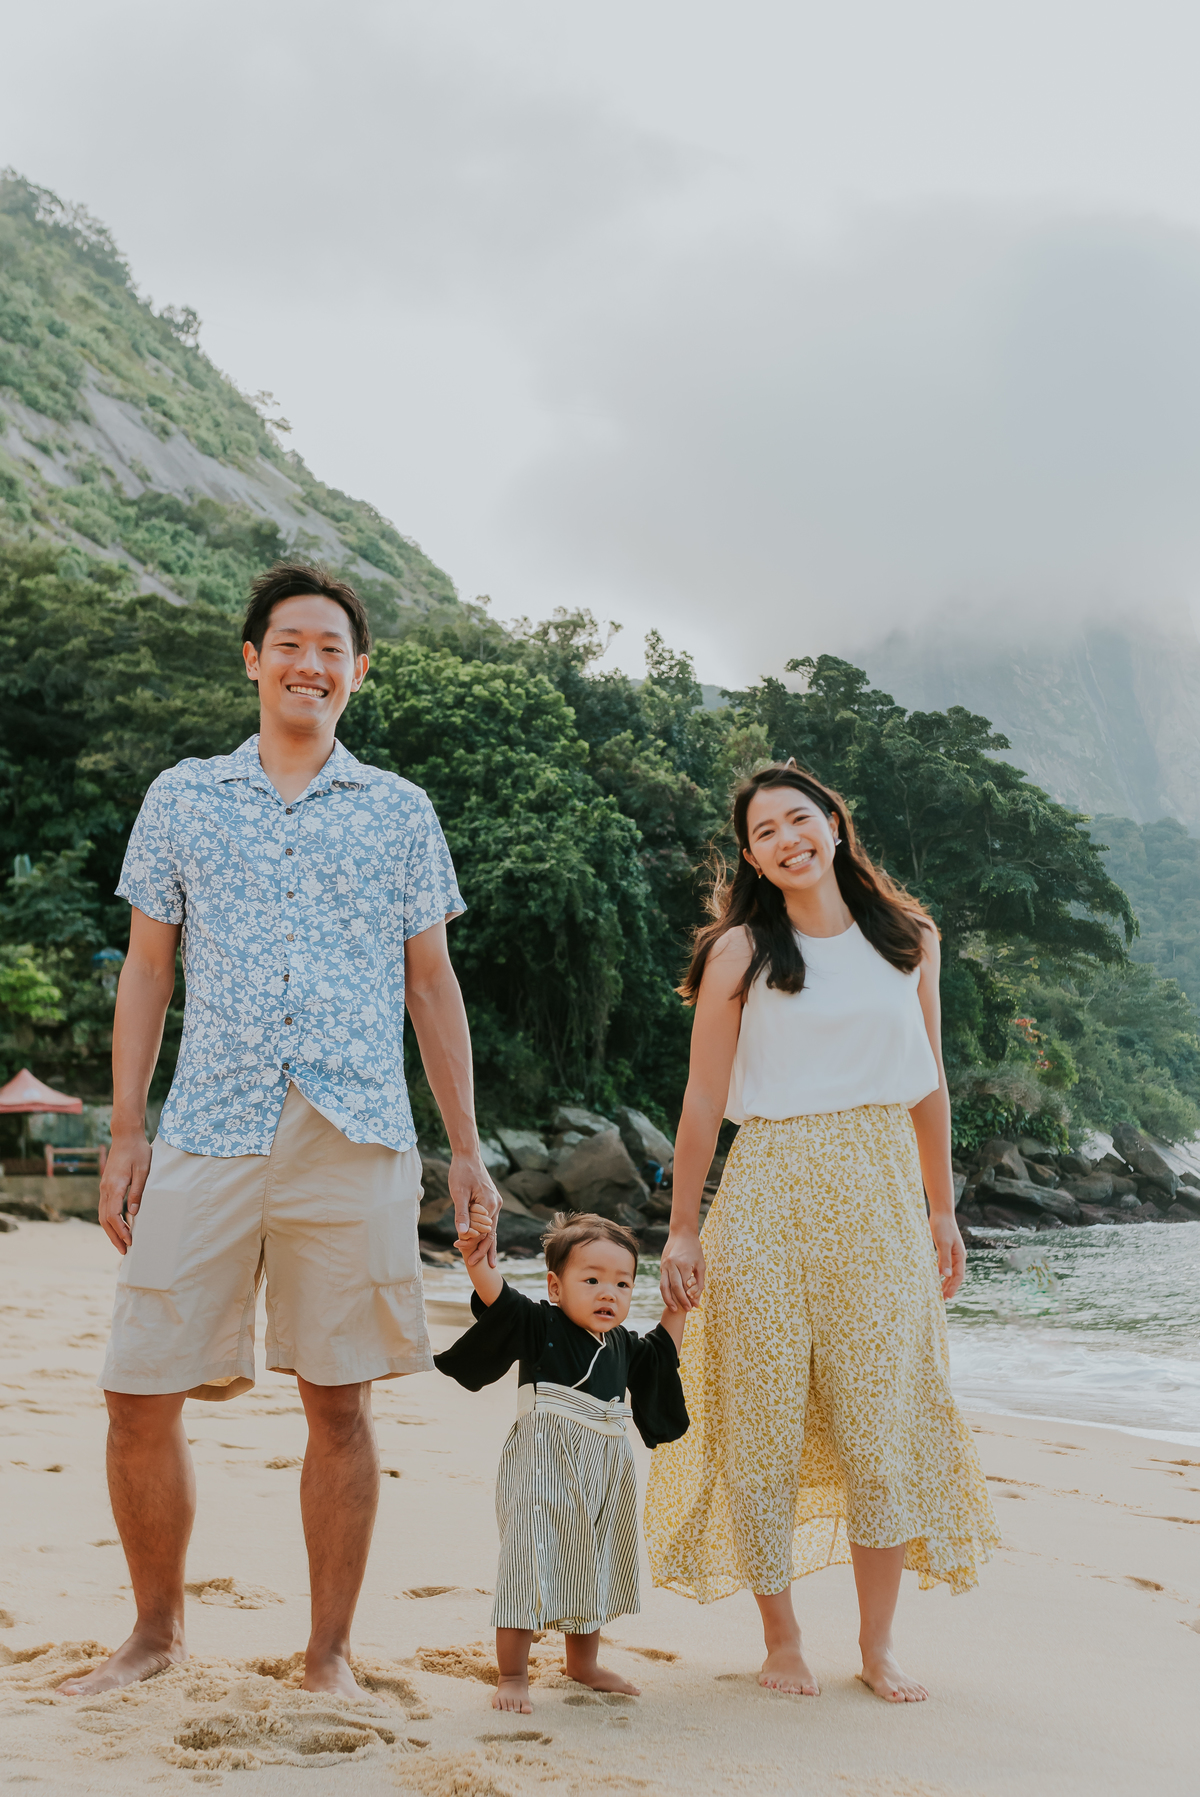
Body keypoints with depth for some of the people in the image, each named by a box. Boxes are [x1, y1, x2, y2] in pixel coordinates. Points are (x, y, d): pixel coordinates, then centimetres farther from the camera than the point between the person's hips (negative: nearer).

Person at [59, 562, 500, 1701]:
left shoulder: (400, 813, 12)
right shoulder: (182, 798, 12)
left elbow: (431, 985, 13)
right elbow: (147, 969, 13)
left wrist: (467, 1149, 8)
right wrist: (124, 1132, 5)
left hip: (356, 1140, 0)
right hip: (205, 1135, 1)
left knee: (339, 1402, 2)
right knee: (139, 1394, 0)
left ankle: (329, 1652, 18)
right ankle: (157, 1630, 22)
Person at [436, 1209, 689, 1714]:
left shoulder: (622, 1344, 8)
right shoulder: (540, 1325, -12)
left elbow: (658, 1357, 28)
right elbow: (497, 1298, -28)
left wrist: (676, 1312, 18)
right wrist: (476, 1255, -46)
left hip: (605, 1476, 7)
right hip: (543, 1471, -7)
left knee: (594, 1568, 19)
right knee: (529, 1563, -5)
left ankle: (583, 1663, 38)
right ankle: (512, 1676, 9)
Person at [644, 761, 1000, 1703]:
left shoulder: (910, 937, 9)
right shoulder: (742, 950, 0)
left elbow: (928, 1085, 14)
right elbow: (704, 1099, 0)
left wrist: (943, 1211, 13)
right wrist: (683, 1228, -1)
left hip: (880, 1191, 2)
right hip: (770, 1193, -2)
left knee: (883, 1419, 2)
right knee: (763, 1417, 2)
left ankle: (878, 1643, 16)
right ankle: (782, 1639, 17)